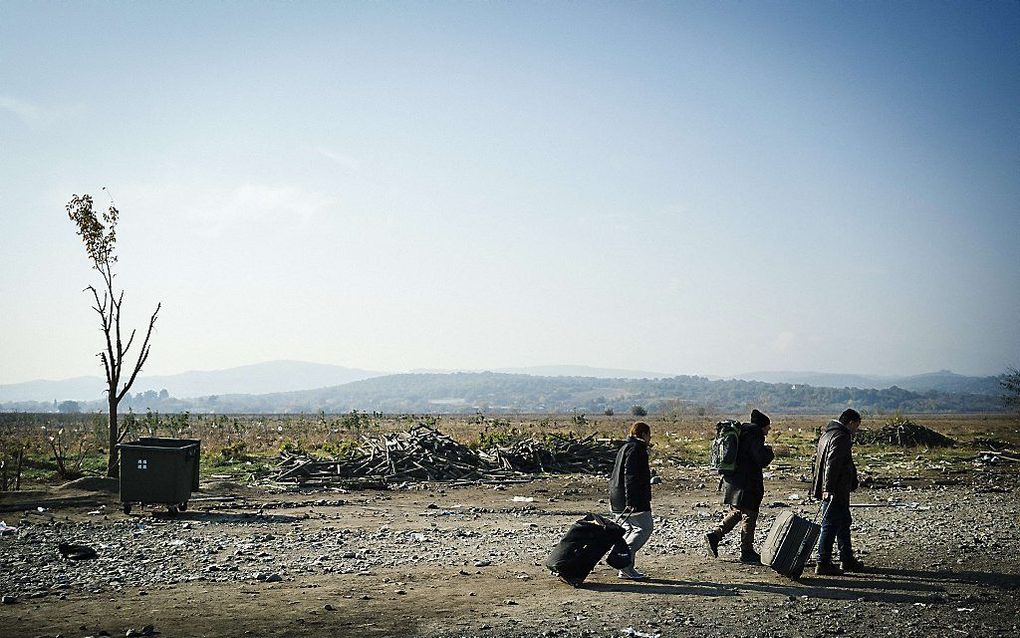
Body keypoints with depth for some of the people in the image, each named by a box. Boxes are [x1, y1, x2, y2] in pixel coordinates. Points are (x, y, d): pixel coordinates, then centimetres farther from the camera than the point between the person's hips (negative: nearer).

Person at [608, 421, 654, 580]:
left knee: (630, 530, 11)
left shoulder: (625, 448, 21)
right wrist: (631, 501, -25)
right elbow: (630, 476, -21)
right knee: (644, 529, -6)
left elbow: (613, 476, 24)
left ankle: (626, 569, 11)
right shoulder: (636, 448, -11)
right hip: (635, 501, -10)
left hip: (618, 500, 10)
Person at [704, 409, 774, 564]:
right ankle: (747, 552, 6)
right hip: (746, 483, -9)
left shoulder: (740, 433, 14)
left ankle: (714, 535, 12)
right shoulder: (754, 436, -14)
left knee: (736, 512, 20)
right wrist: (769, 452, -1)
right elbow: (762, 460, -20)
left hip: (732, 480, 9)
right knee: (749, 516, 0)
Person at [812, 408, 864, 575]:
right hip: (836, 490, -11)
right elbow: (832, 464, -25)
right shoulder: (840, 437, -17)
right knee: (830, 525, -6)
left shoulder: (828, 433, 16)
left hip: (834, 490, 11)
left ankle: (847, 560, 28)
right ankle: (823, 564, -2)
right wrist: (829, 489, -27)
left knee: (844, 522, 19)